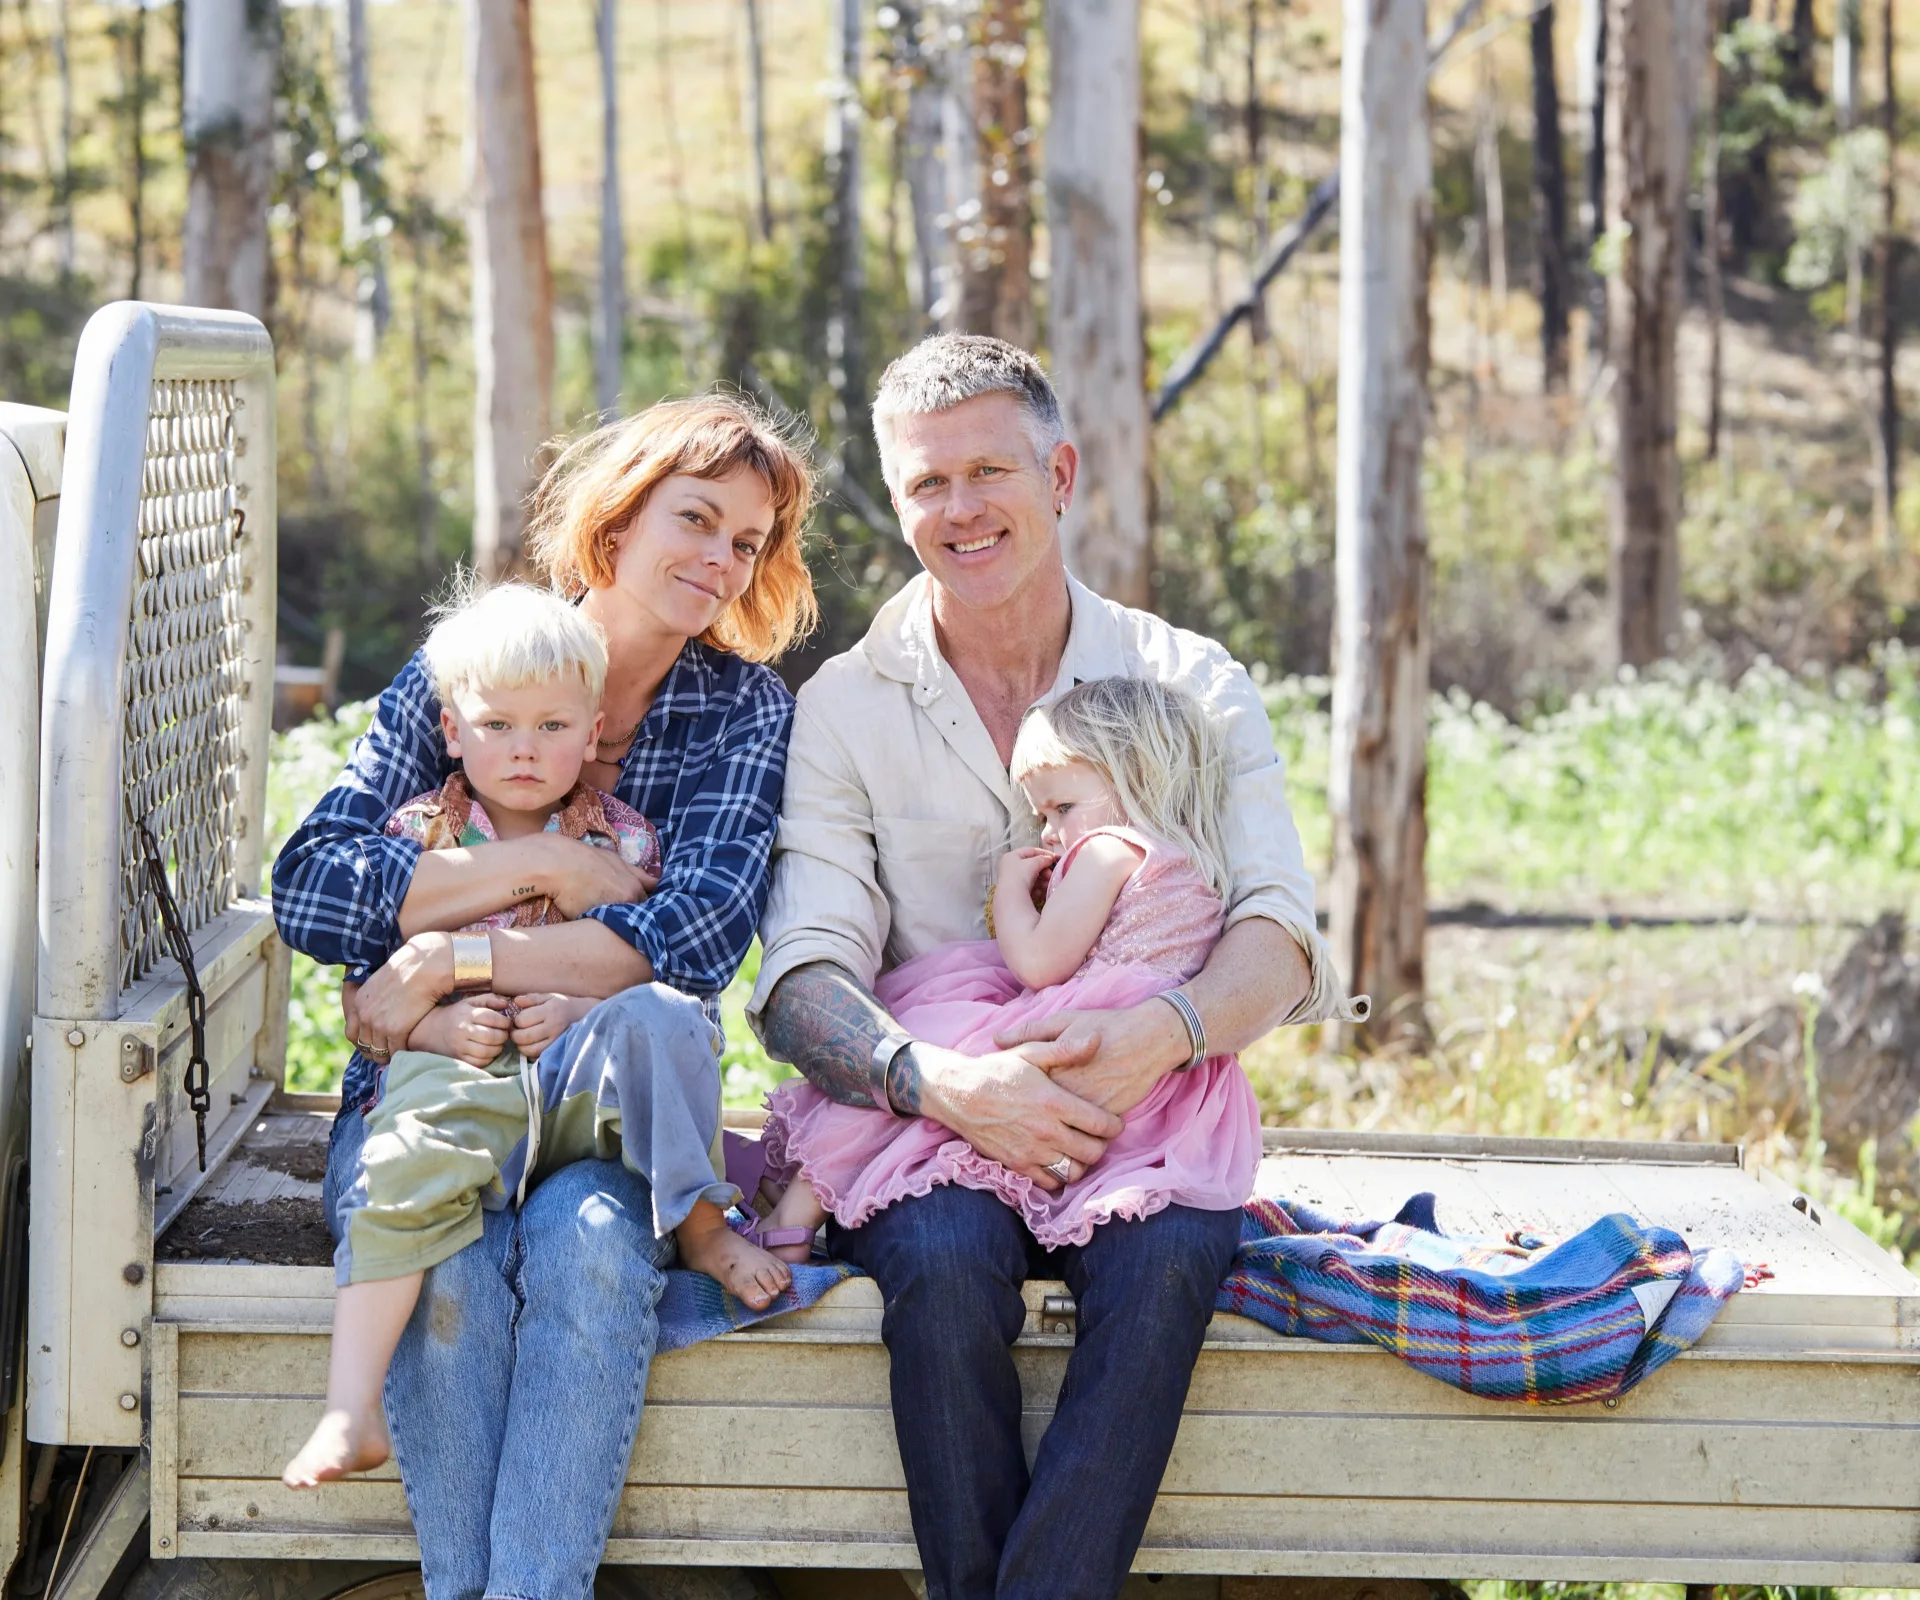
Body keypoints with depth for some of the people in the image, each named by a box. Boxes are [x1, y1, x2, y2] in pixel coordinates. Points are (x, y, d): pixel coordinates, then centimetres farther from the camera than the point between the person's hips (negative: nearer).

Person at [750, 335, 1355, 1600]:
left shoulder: (1192, 686, 7)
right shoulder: (844, 707, 6)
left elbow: (1279, 937, -5)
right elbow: (802, 982, -5)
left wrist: (1163, 1033, -28)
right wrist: (940, 1081, -27)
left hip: (1147, 1119, 0)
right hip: (928, 1131, 0)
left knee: (1171, 1259, -33)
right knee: (947, 1266, -34)